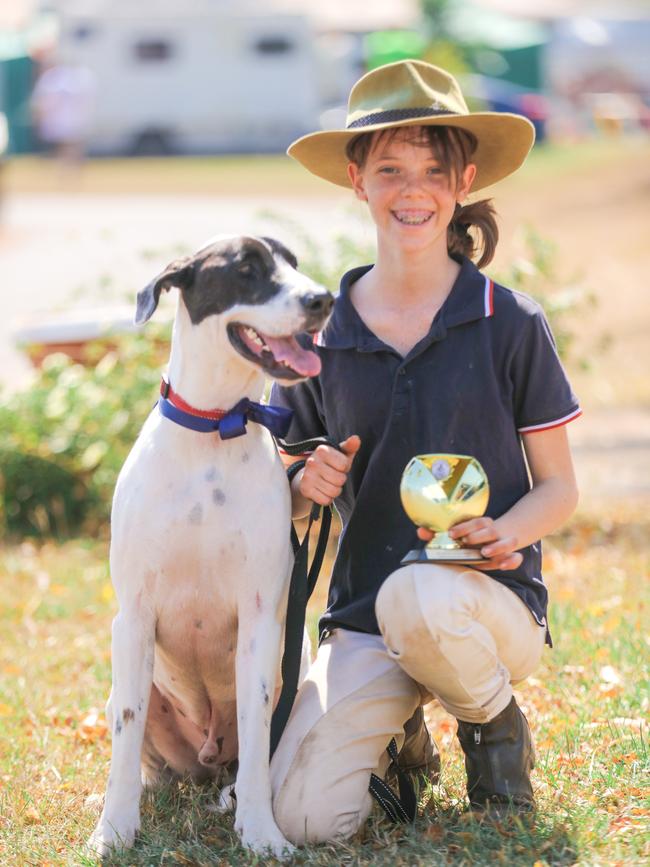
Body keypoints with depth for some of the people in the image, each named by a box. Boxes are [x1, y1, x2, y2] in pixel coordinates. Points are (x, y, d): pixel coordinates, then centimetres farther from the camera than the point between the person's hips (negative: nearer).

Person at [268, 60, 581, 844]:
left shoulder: (510, 325, -2)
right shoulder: (321, 335, 4)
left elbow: (558, 489, 3)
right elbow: (287, 500, 13)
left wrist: (505, 532, -19)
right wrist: (306, 485, -11)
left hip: (492, 601, -2)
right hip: (362, 617, 3)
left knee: (417, 596, -41)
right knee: (304, 819, -20)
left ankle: (496, 726, -5)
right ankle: (399, 730, 16)